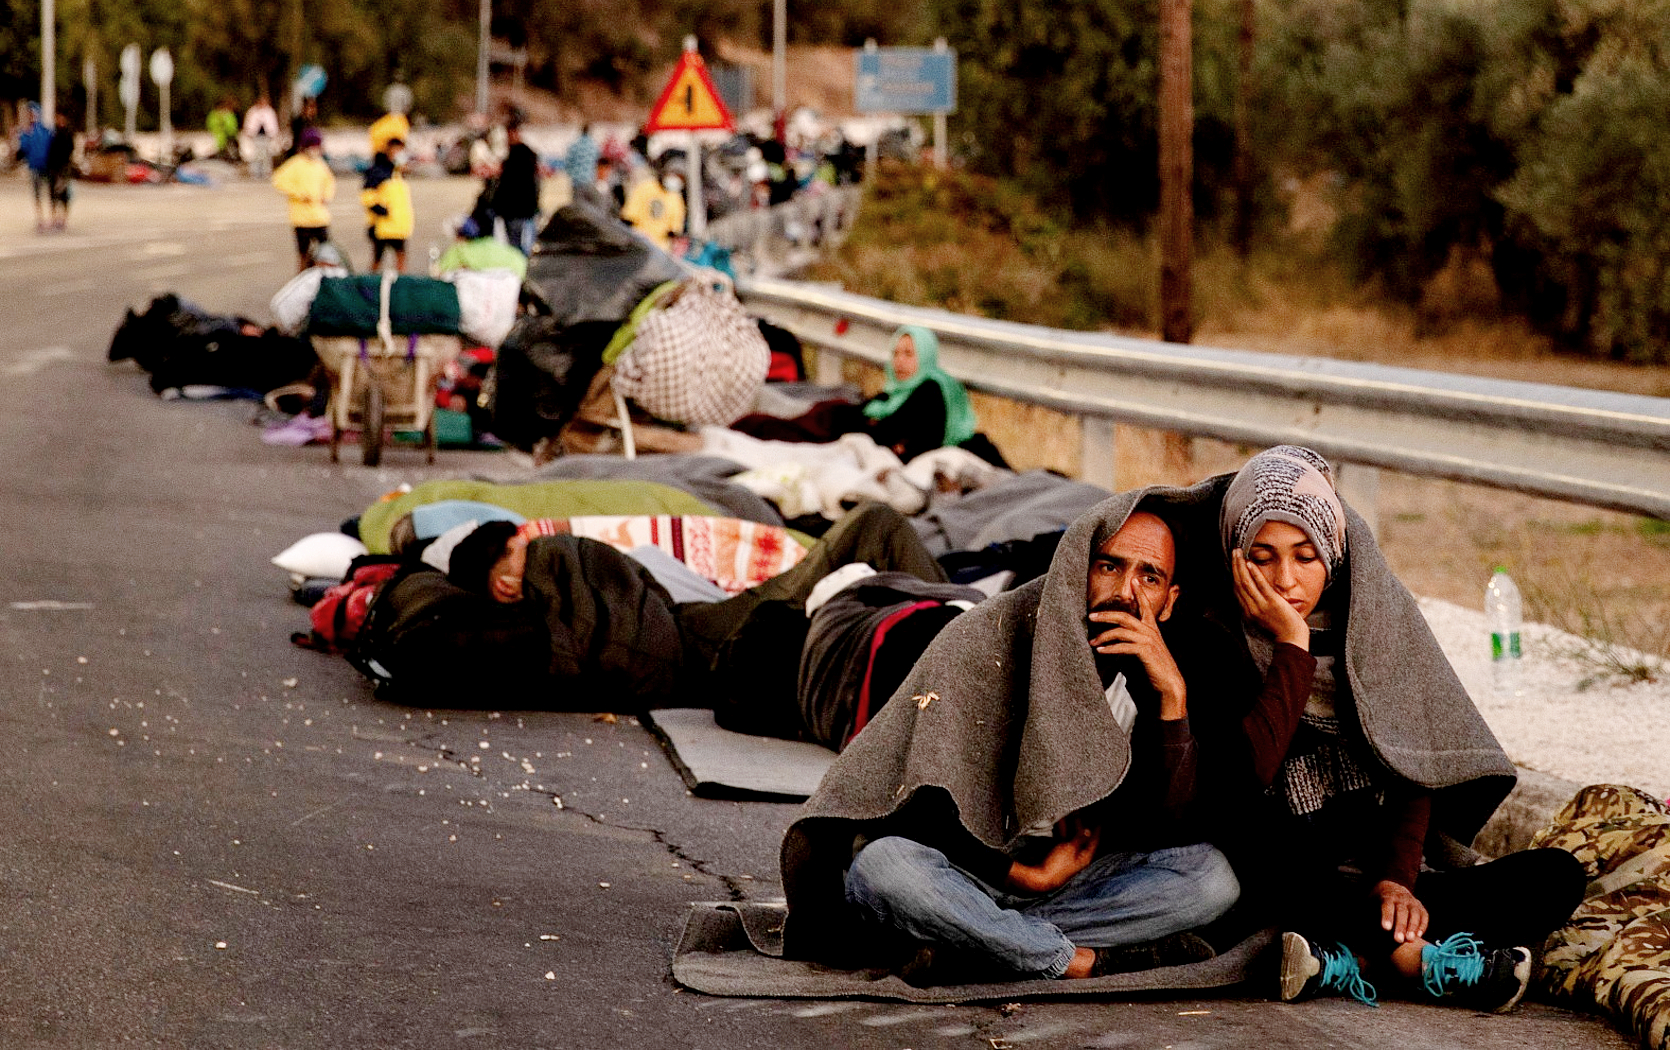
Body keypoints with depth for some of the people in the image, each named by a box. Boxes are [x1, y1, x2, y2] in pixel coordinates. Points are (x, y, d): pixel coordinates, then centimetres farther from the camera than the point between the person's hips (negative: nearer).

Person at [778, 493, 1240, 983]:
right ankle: (1089, 962, -30)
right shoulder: (981, 642, -11)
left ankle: (975, 947, -28)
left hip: (1067, 883, 4)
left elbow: (1170, 834, -11)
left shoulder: (1148, 677, 0)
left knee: (1214, 876, -21)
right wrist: (1026, 873, -12)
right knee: (879, 868, -36)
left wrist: (1173, 695, -20)